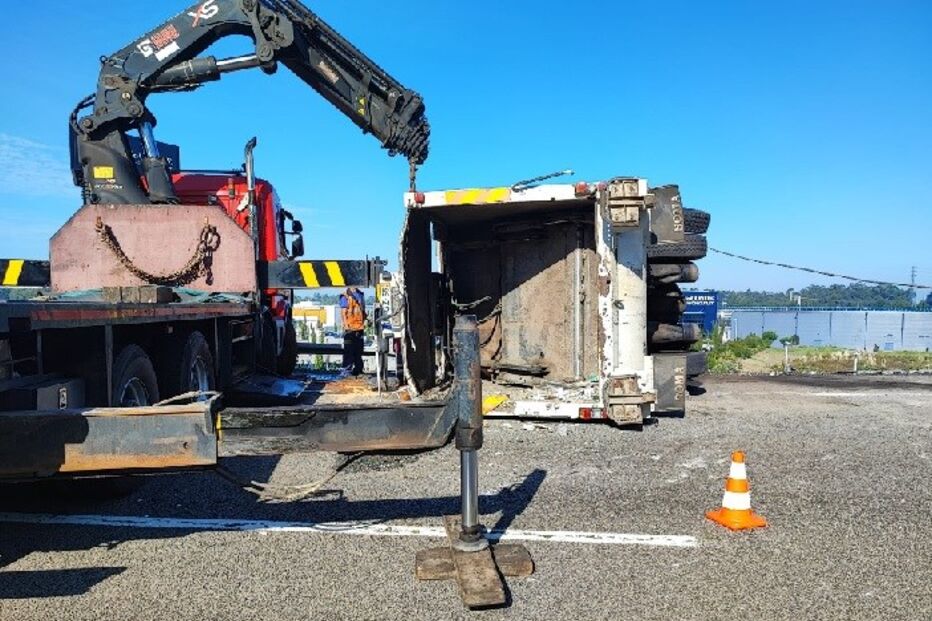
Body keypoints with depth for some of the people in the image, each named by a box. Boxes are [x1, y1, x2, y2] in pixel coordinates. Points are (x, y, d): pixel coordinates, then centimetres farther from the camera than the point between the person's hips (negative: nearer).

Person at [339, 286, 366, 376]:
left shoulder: (360, 295, 15)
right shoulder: (345, 297, -3)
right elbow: (344, 312, -7)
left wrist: (364, 322, 9)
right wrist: (346, 325, -15)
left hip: (359, 327, 6)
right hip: (350, 328, -6)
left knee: (359, 349, 10)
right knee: (348, 349, -4)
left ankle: (358, 368, 18)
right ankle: (347, 369, 0)